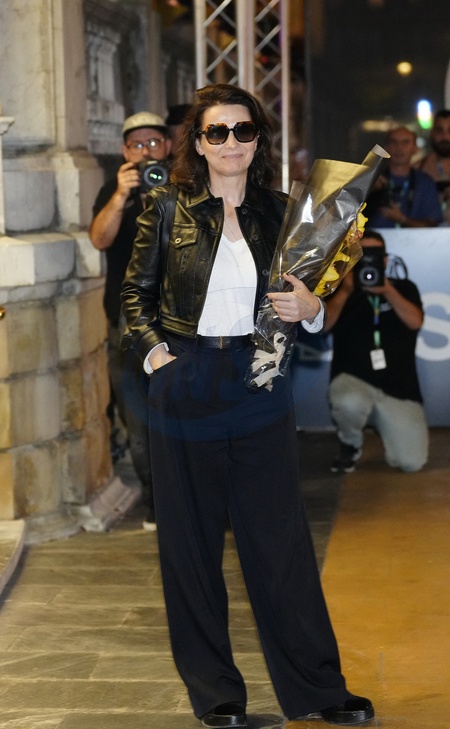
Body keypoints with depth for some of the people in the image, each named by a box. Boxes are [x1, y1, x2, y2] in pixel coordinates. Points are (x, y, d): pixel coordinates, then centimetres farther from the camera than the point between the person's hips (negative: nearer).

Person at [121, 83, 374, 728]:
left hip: (260, 382, 1)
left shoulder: (278, 211, 5)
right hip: (187, 383, -1)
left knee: (281, 535, 4)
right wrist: (155, 350, -6)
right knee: (192, 539, 6)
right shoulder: (169, 207, 0)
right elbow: (136, 291, 8)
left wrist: (310, 308, -7)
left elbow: (297, 300, 15)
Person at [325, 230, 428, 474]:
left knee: (411, 463, -12)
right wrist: (345, 291, -21)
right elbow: (323, 325, -10)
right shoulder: (341, 290, 6)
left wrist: (388, 291, -23)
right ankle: (350, 444, -2)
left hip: (399, 390, 1)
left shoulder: (404, 288, 8)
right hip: (353, 381, -1)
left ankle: (383, 426, 23)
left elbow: (415, 322, -11)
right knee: (349, 403, -40)